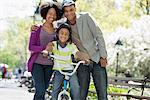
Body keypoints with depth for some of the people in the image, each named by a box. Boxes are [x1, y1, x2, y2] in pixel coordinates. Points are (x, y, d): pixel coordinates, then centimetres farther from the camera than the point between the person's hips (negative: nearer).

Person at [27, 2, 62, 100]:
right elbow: (31, 47, -7)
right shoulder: (38, 29, -2)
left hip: (49, 65, 4)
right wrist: (44, 48, -23)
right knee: (40, 91, -16)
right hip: (37, 63, -4)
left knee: (43, 91, 7)